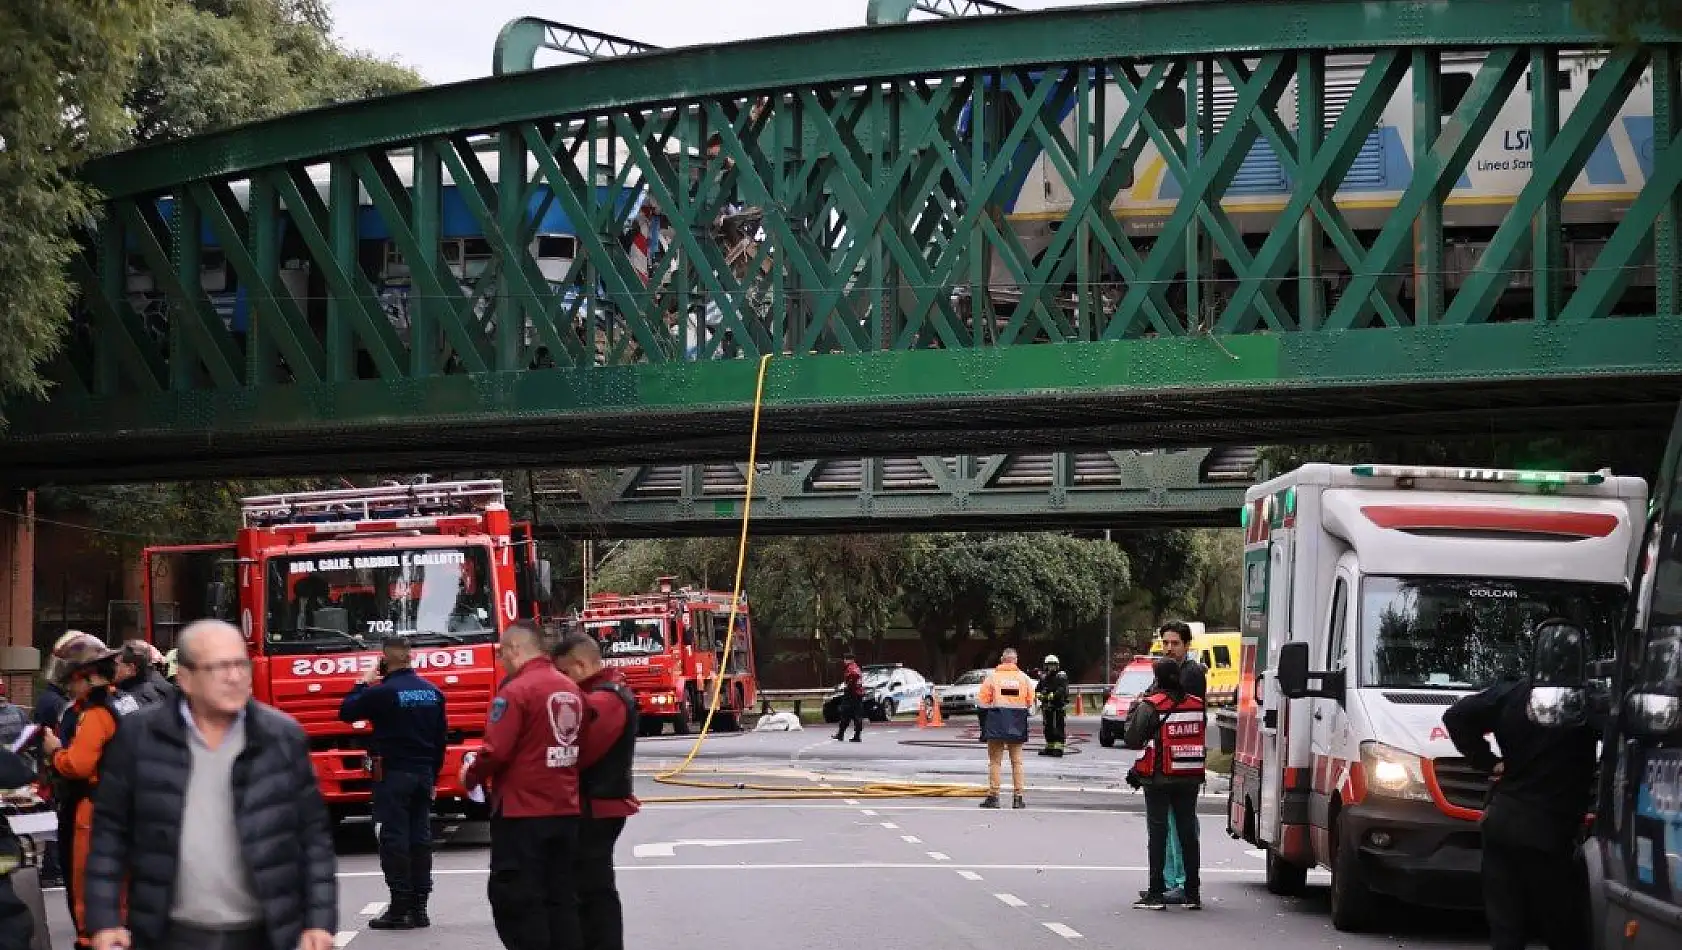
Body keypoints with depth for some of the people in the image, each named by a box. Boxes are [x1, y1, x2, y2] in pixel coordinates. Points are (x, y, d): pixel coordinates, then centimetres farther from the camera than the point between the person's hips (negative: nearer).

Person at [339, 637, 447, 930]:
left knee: (393, 838, -5)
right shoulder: (433, 692, 8)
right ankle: (419, 908, 10)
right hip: (424, 774, 6)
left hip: (392, 774, -6)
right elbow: (441, 738, 13)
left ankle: (400, 909, -7)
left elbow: (346, 712, -2)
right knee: (420, 837, 8)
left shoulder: (381, 692, -13)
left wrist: (363, 683, 10)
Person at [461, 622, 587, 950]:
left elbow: (496, 752, -17)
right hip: (567, 812, 7)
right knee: (562, 898, 10)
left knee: (516, 901, -1)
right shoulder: (572, 690, 8)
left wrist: (470, 776, 0)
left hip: (522, 814, -7)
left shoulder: (516, 691, -13)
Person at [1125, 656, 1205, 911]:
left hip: (1159, 780, -4)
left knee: (1158, 832, 1)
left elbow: (1132, 741, -8)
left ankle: (1156, 893, 0)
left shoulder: (1150, 706, -12)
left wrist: (1133, 713, 3)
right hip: (1190, 778, 4)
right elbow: (1204, 742, 12)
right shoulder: (1197, 705, 4)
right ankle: (1192, 893, 11)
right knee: (1188, 832, 10)